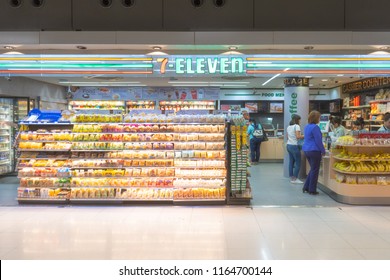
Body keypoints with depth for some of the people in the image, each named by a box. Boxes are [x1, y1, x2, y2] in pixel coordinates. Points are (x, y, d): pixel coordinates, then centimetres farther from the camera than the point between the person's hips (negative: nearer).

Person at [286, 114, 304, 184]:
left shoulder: (289, 127, 14)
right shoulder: (297, 126, -11)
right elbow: (298, 136, -20)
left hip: (289, 145, 9)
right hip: (294, 146, -9)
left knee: (291, 162, 11)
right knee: (298, 163, -2)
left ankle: (291, 178, 14)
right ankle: (295, 179, -2)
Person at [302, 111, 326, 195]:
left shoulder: (307, 126, 12)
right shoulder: (315, 127, -16)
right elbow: (318, 140, -17)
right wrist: (323, 151, -7)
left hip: (306, 150, 9)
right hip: (314, 151, -9)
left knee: (312, 169, 19)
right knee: (315, 171, 2)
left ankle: (306, 187, 19)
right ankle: (312, 190, 7)